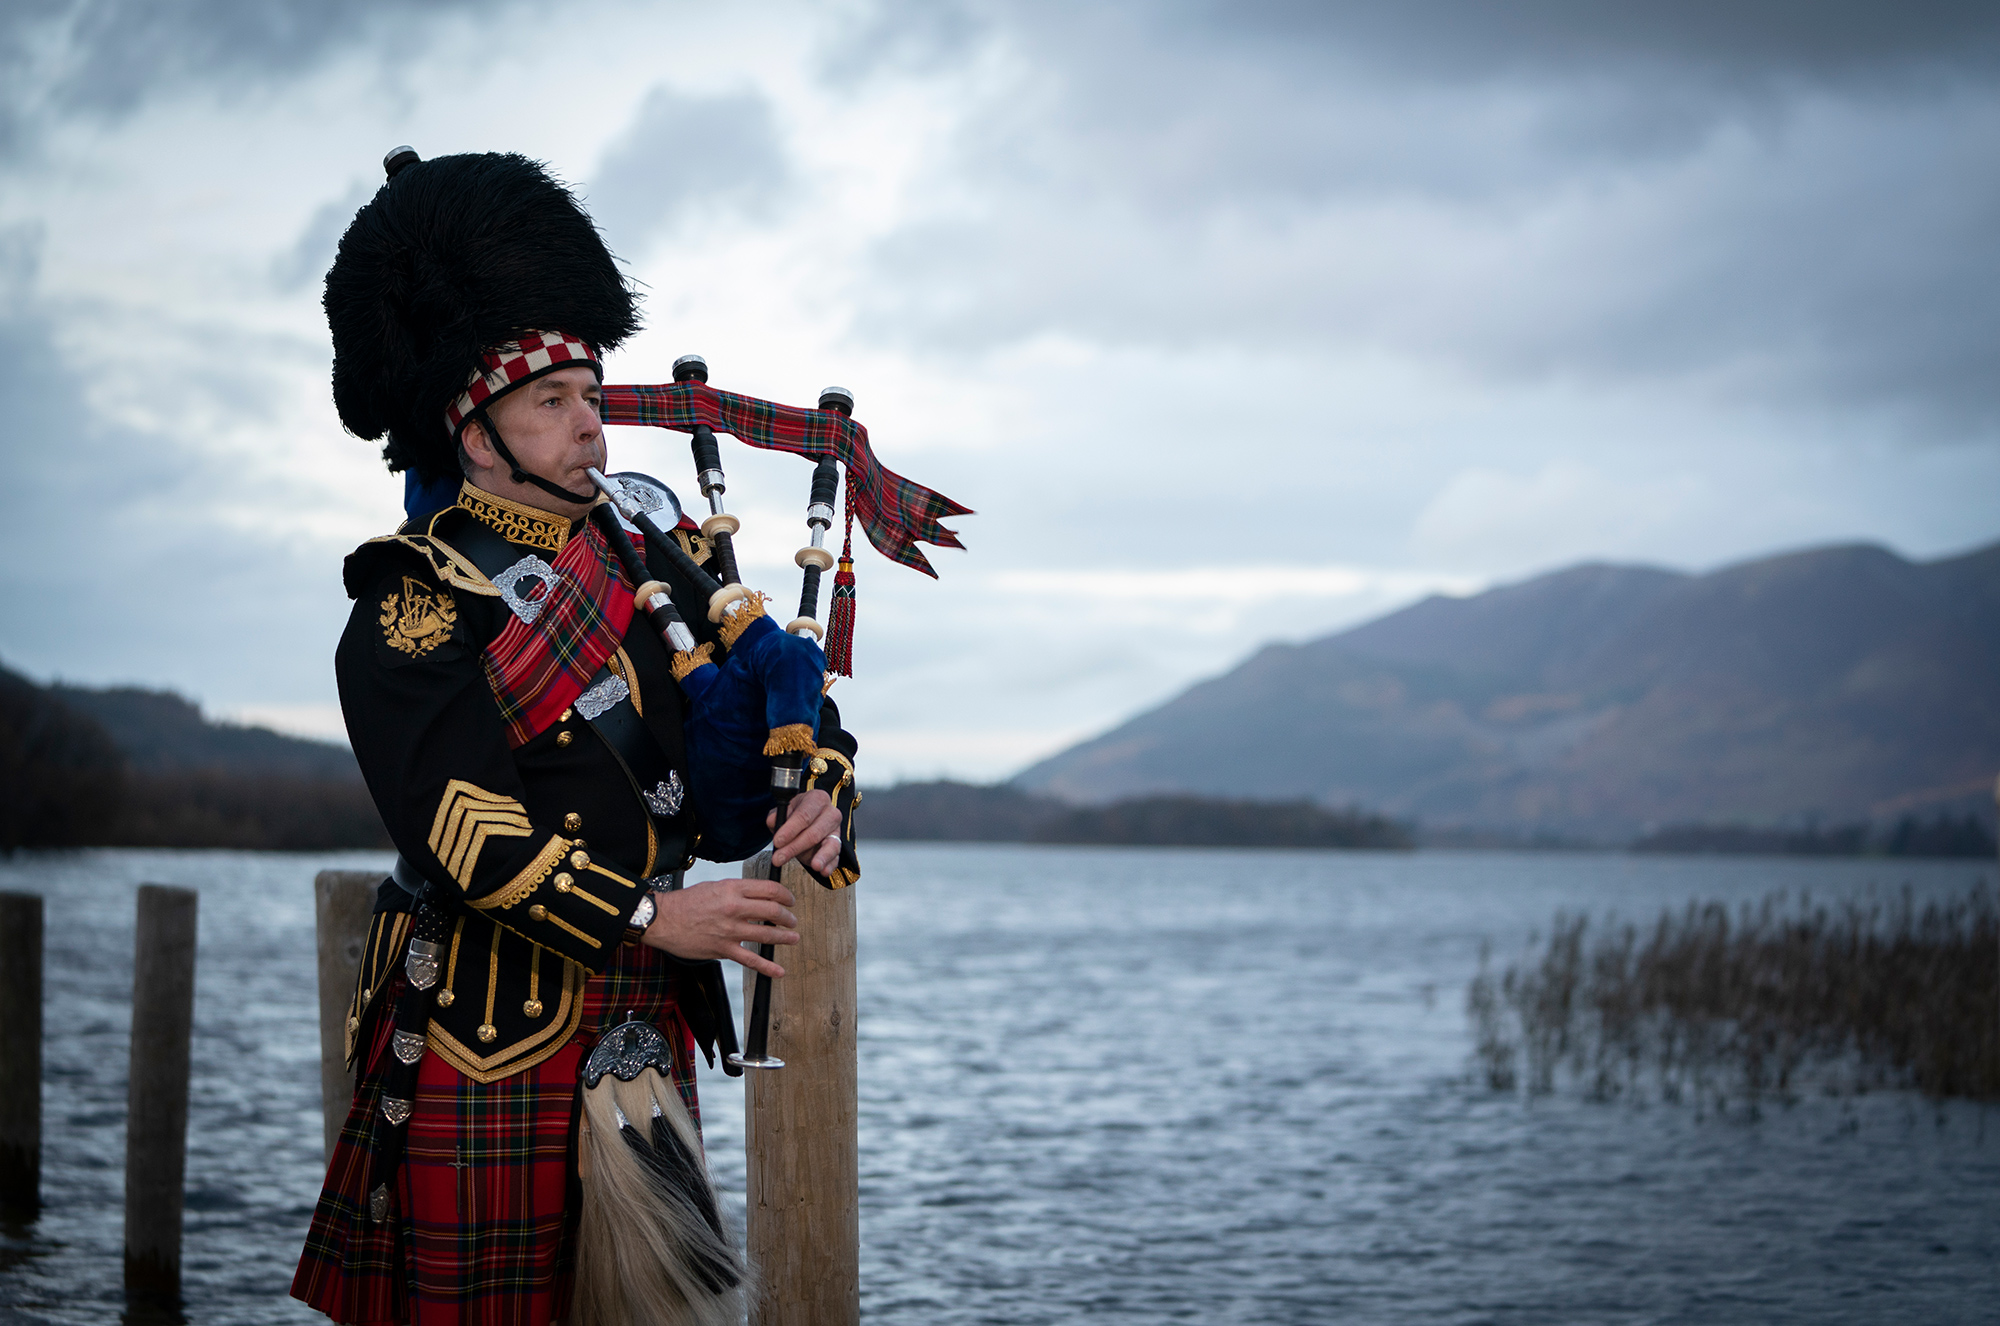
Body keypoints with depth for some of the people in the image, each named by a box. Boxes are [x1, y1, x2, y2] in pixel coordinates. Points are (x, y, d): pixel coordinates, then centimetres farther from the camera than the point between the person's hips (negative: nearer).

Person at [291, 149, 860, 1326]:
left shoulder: (651, 558, 11)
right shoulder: (415, 605, -8)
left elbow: (798, 713, 13)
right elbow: (457, 821, -19)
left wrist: (821, 803, -11)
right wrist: (649, 915, -24)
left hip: (647, 1017, 6)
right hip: (489, 1030, -6)